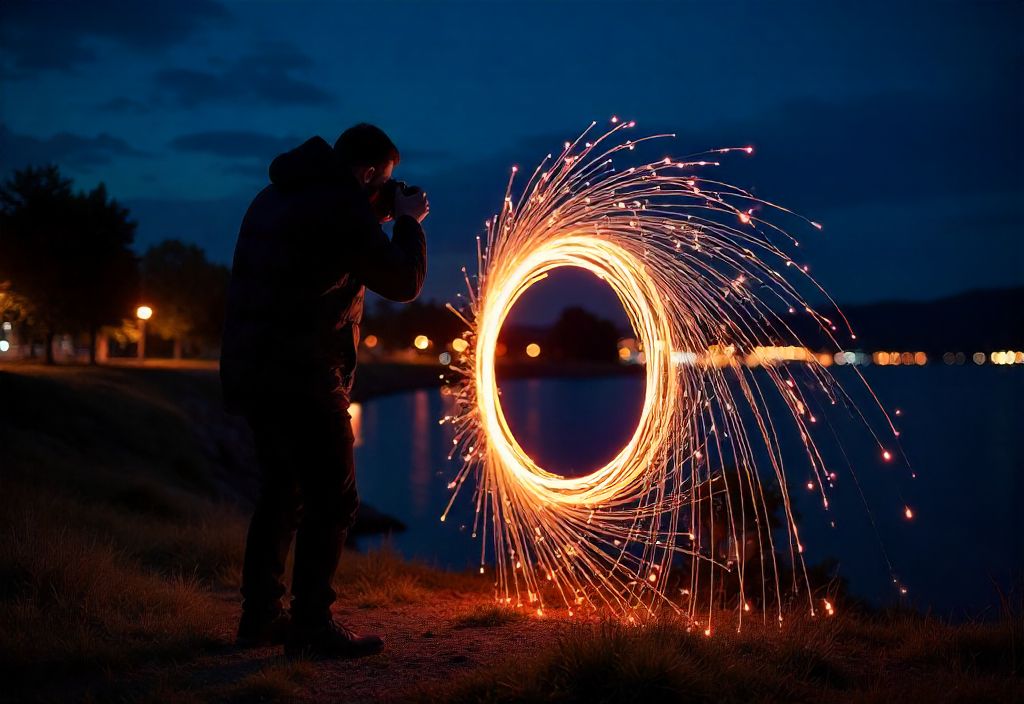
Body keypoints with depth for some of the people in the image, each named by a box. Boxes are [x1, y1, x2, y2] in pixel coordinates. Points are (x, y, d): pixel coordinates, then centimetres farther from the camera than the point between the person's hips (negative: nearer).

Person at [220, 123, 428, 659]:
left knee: (282, 491, 17)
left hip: (251, 368, 9)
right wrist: (408, 222, 5)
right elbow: (403, 283, -10)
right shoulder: (342, 207, -13)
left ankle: (261, 615, 22)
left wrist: (378, 220, 20)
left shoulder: (275, 195, 16)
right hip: (302, 376, -9)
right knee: (332, 499, -2)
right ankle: (311, 626, -1)